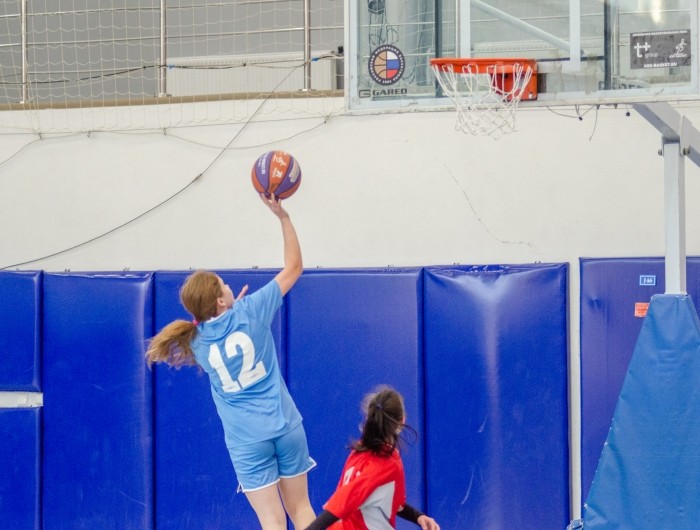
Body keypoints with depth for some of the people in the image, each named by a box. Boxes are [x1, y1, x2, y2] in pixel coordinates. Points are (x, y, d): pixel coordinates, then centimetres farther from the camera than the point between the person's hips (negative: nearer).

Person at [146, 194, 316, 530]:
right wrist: (282, 215, 4)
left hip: (247, 439, 0)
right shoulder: (250, 310, -7)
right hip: (286, 426, 0)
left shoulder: (197, 344, 0)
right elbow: (294, 267, 2)